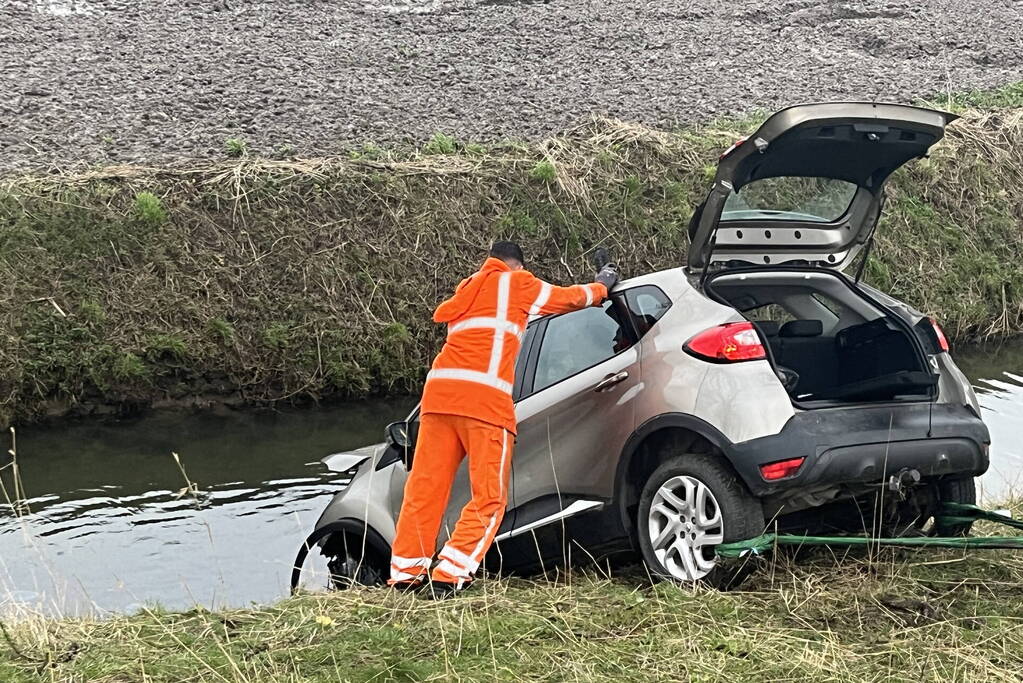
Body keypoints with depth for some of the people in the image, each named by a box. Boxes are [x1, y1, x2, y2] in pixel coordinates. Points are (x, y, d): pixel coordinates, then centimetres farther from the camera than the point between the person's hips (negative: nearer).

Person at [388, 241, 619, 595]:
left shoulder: (468, 290, 29)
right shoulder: (517, 283, 15)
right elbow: (569, 298, 25)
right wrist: (601, 286, 45)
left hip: (439, 392, 6)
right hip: (484, 398, -6)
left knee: (425, 486, 6)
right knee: (489, 496, -2)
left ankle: (406, 574, 4)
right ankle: (449, 575, -12)